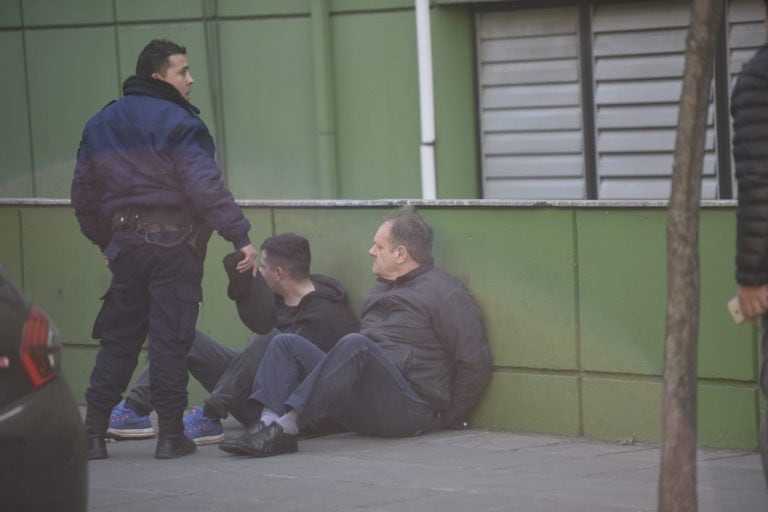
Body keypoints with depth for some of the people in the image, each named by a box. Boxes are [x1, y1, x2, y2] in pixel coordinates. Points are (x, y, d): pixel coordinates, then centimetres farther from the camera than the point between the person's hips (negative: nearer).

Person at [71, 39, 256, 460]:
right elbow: (205, 186, -20)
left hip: (126, 241, 6)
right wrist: (240, 236, -19)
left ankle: (93, 433, 8)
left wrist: (103, 240, 26)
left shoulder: (100, 125, 12)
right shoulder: (177, 122, -10)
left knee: (118, 338, 11)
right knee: (170, 338, -2)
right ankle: (170, 435, 0)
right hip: (174, 243, -6)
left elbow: (83, 193, 16)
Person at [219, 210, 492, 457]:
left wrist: (449, 418, -4)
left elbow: (475, 362, -7)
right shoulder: (381, 290, 27)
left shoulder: (444, 294, -1)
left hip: (410, 408, -9)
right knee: (286, 343, -2)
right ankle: (270, 422, -27)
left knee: (355, 344, -34)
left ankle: (286, 424, -40)